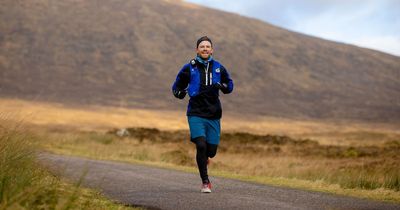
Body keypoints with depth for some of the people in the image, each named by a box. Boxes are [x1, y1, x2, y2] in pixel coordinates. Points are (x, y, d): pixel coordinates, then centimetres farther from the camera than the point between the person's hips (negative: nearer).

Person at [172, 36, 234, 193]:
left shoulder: (218, 68, 7)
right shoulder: (189, 68, 2)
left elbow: (229, 86, 17)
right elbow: (176, 87, 12)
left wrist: (220, 86, -6)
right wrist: (181, 93, -12)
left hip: (214, 115, 3)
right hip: (196, 114, -2)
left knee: (211, 150, 3)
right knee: (201, 145, -17)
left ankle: (202, 158, 42)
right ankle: (205, 182, -4)